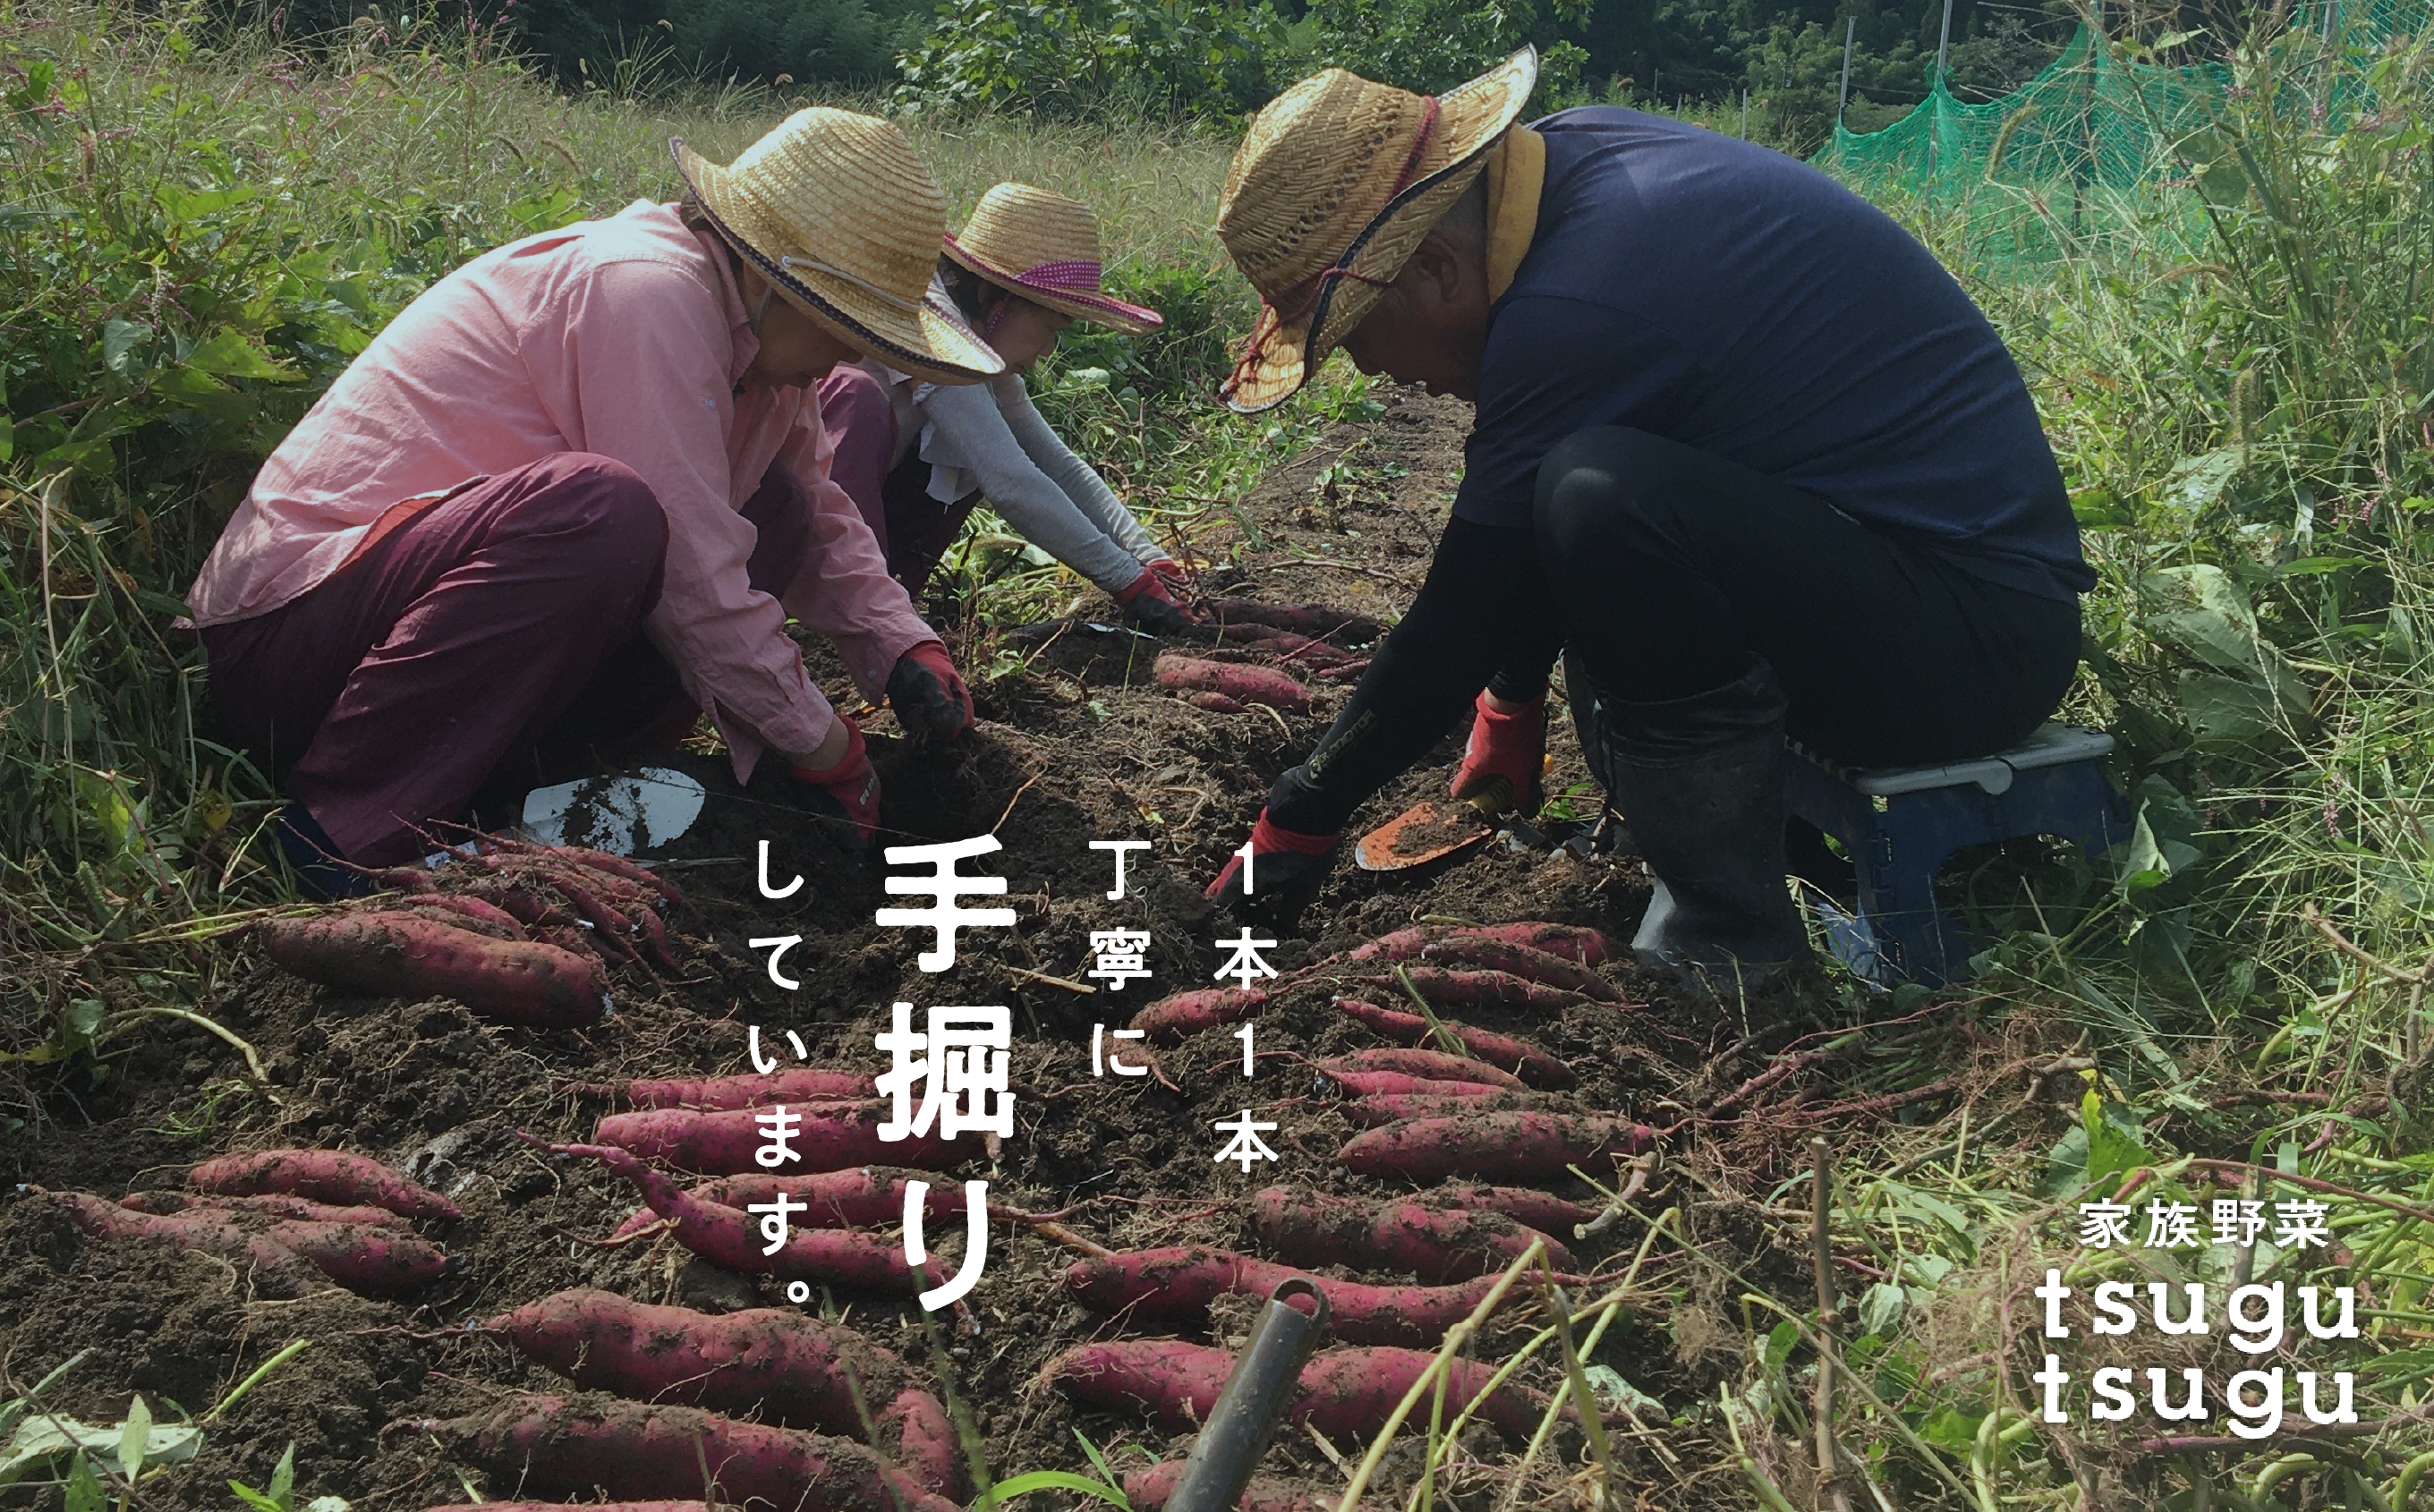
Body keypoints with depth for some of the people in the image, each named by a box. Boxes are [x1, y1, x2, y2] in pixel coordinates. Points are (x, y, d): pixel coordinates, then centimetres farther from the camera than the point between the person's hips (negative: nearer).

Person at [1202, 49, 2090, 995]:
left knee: (1600, 498, -31)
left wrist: (1300, 819, -4)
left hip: (1982, 638, -10)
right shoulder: (1573, 152, 2)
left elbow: (1464, 622, -16)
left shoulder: (1573, 313, -26)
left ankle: (1723, 935, -15)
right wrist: (1510, 707, 19)